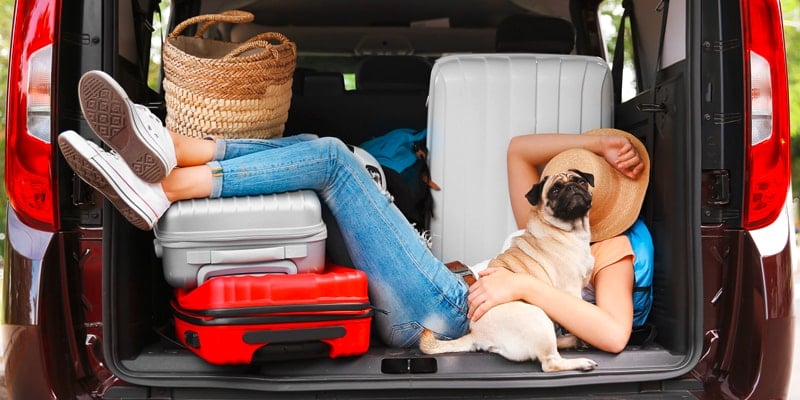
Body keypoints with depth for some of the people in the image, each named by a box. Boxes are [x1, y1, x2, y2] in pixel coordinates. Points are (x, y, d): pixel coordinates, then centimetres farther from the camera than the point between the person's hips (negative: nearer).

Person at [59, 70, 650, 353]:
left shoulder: (612, 255, 12)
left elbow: (615, 335, -10)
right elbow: (518, 149, 34)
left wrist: (523, 286, -18)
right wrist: (599, 140, 25)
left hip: (442, 310, -8)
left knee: (330, 158, -19)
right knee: (312, 149, -3)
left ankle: (160, 191, -25)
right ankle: (164, 146, -22)